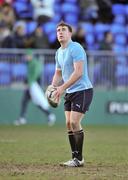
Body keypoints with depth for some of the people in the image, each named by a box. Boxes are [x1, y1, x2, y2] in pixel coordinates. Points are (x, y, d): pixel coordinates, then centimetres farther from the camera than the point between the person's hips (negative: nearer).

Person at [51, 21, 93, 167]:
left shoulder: (76, 48, -15)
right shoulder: (59, 52, 13)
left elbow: (78, 72, -23)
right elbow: (58, 73, 23)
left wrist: (62, 87, -25)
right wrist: (52, 88, 5)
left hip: (82, 90, -9)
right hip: (69, 92, 9)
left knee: (74, 122, -14)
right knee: (69, 124, 4)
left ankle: (79, 159, -6)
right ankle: (75, 158, 11)